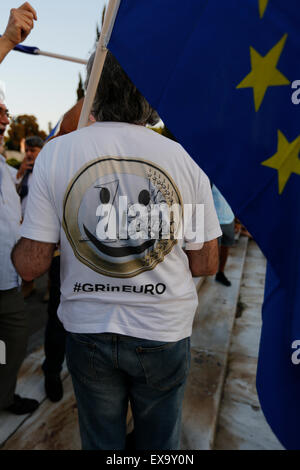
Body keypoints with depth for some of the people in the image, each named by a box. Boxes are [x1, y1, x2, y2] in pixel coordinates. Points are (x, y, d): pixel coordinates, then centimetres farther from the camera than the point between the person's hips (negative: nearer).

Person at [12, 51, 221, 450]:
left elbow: (31, 265, -9)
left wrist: (11, 242, 12)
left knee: (100, 440, 26)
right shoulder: (185, 160, -10)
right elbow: (206, 264, -4)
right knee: (159, 441, 26)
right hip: (164, 333, 0)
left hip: (87, 330, 1)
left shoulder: (55, 154, -12)